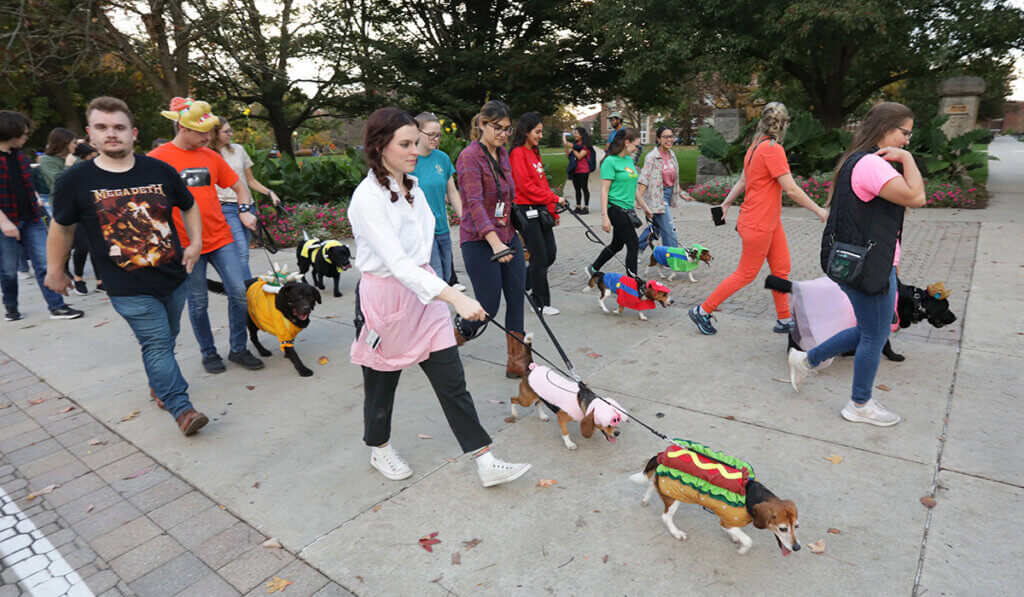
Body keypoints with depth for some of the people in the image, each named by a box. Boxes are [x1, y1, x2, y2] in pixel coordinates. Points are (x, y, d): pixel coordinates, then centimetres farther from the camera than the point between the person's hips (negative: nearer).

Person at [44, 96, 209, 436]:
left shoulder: (160, 171, 0)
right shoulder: (75, 181, -4)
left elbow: (189, 206, 16)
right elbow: (62, 227, 8)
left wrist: (195, 243, 4)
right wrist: (55, 271, 15)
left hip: (173, 276, 3)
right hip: (128, 287, -3)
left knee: (167, 339, 17)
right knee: (156, 344, -7)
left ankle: (159, 384, 40)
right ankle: (180, 408, -2)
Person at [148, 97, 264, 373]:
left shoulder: (211, 156, 8)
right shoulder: (157, 158, -4)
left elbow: (240, 187, 18)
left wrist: (244, 211, 0)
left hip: (220, 238, 3)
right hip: (186, 244, -3)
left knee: (239, 292, -2)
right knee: (198, 303, 6)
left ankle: (238, 349, 14)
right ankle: (208, 353, 24)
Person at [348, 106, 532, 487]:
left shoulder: (412, 187, 6)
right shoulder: (368, 197, -19)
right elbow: (398, 262, -31)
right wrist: (456, 298, -40)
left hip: (422, 293, 7)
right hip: (383, 299, -6)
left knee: (452, 380, 5)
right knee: (382, 383, 15)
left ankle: (485, 462, 11)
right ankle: (379, 449, 41)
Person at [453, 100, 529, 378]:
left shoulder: (502, 154, 12)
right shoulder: (470, 156, -13)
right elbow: (475, 202, -25)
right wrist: (494, 241, -37)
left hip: (508, 235, 8)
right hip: (480, 241, -8)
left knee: (518, 299, 4)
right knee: (488, 307, -5)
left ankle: (517, 363, 14)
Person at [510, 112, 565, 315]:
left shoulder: (535, 152, 16)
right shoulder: (518, 154, -11)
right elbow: (526, 187, -18)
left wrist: (553, 211, 16)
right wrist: (554, 198, -14)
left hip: (541, 210, 9)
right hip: (527, 211, -9)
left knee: (551, 254, 9)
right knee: (540, 258, -3)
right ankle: (542, 303, 10)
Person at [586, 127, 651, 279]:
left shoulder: (629, 160, 13)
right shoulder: (610, 161, -12)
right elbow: (604, 190, -15)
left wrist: (644, 206, 25)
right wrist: (604, 216, -20)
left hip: (627, 209, 9)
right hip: (616, 208, -9)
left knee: (617, 244, 17)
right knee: (633, 245, -6)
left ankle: (593, 269, 33)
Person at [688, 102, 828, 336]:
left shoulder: (756, 146, 8)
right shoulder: (773, 149, -20)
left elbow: (742, 181, 16)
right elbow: (791, 189, -21)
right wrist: (818, 210, -11)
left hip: (771, 222, 9)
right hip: (757, 224, -9)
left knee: (781, 269, 12)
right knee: (746, 274, 2)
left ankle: (784, 320, 22)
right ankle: (702, 311, 11)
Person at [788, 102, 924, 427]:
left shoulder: (859, 161, 15)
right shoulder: (871, 164, -20)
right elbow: (915, 197, -26)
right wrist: (906, 158, -16)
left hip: (860, 263, 11)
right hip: (867, 266, -11)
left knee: (869, 331, 19)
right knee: (875, 335, 4)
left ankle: (806, 359, 28)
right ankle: (860, 405, 21)